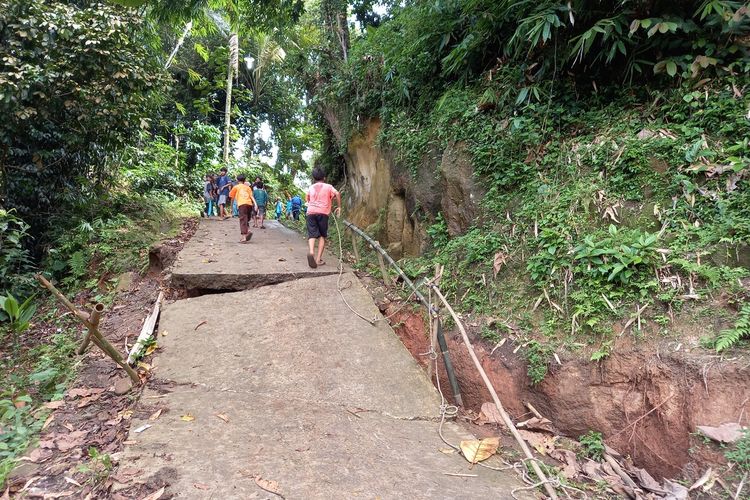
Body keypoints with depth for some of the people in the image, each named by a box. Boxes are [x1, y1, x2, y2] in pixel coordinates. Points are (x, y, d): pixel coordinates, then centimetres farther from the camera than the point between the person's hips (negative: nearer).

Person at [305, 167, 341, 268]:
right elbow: (337, 194, -5)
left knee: (312, 235, 0)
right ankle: (318, 259, 1)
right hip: (323, 212, -2)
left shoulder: (311, 187, 19)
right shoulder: (328, 186, 10)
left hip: (311, 212, 2)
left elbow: (307, 198, 31)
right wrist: (339, 207, 3)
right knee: (322, 236, 9)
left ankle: (311, 252, -30)